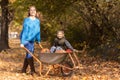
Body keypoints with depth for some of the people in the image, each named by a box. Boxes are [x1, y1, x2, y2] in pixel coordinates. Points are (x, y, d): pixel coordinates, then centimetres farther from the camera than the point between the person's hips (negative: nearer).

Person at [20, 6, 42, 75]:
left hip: (32, 40, 6)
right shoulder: (27, 20, -10)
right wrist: (22, 42, -16)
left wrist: (38, 41, 13)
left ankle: (24, 70, 20)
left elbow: (38, 31, 13)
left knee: (28, 54, 9)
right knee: (30, 54, -11)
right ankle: (33, 70, -6)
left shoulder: (37, 21, 6)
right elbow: (24, 31, -13)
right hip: (26, 39, -6)